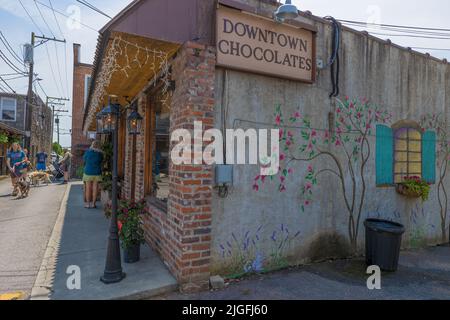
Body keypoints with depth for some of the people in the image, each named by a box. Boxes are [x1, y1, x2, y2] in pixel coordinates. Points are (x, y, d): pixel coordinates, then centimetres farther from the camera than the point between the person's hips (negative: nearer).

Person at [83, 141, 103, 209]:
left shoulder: (88, 152, -5)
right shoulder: (100, 154, -2)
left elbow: (84, 160, 8)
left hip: (88, 172, -1)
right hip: (97, 173, 1)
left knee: (88, 188, 6)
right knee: (95, 188, 4)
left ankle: (87, 203, 9)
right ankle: (93, 203, 6)